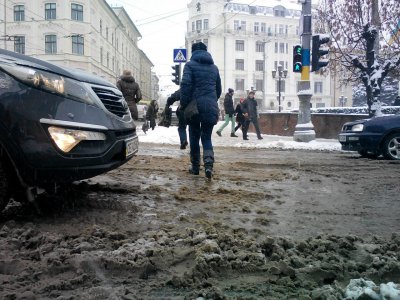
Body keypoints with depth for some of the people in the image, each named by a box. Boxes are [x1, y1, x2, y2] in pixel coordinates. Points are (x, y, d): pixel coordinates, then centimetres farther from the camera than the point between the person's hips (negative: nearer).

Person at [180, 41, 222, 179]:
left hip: (195, 106, -3)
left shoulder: (190, 64, 0)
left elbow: (185, 84, -13)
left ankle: (195, 167, 17)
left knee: (194, 137, 11)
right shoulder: (214, 67, 15)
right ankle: (209, 164, -13)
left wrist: (184, 104, -8)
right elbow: (219, 89, 19)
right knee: (207, 137, 9)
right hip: (211, 108, 3)